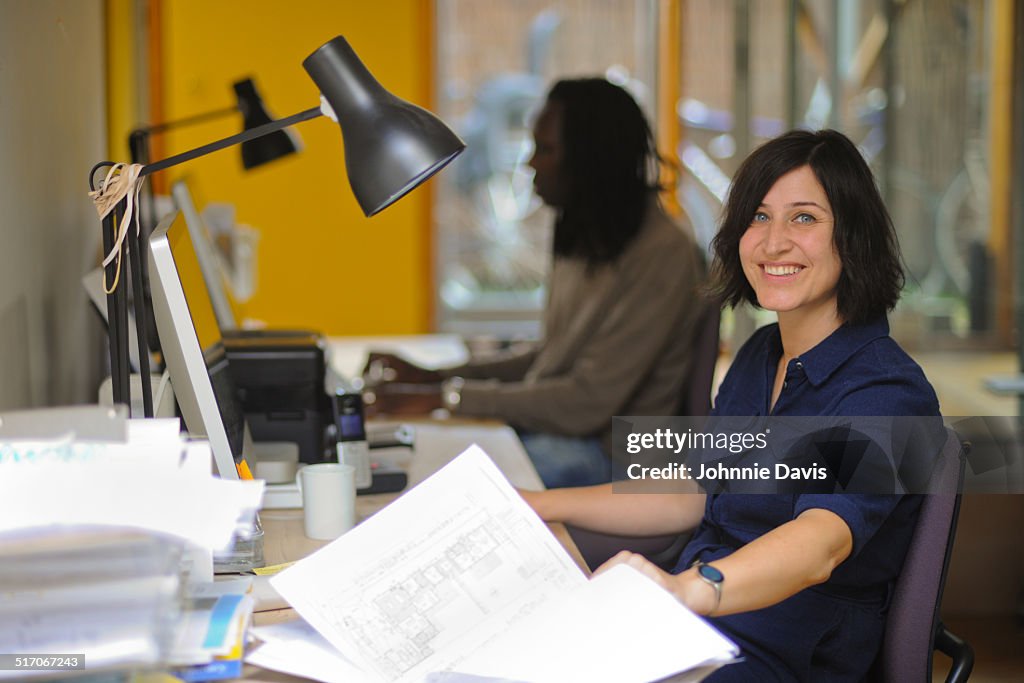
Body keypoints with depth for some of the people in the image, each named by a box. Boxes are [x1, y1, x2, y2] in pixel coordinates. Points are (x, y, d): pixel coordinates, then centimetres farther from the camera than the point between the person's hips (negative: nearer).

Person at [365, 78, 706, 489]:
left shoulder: (662, 254, -19)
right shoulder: (583, 238, 12)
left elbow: (588, 402, -22)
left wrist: (448, 397, -19)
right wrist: (434, 376, 11)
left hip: (606, 456, -9)